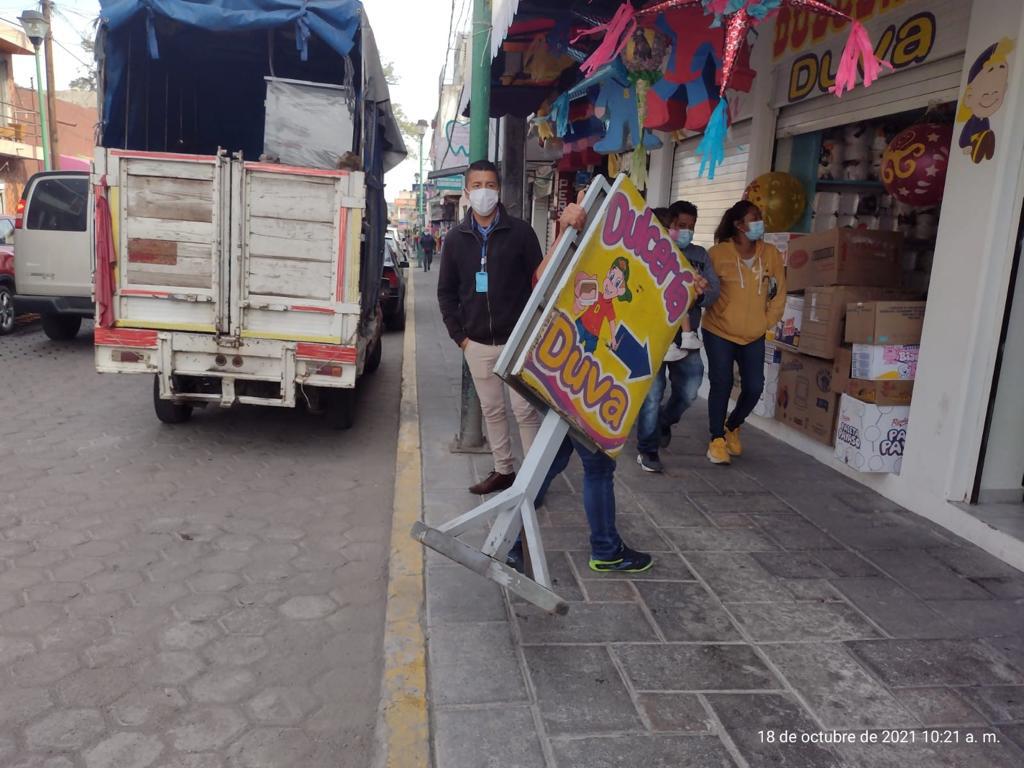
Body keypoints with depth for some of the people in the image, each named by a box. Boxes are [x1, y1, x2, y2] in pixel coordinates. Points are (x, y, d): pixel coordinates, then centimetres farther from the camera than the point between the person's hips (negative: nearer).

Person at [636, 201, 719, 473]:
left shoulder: (700, 255, 13)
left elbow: (714, 292, 6)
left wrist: (702, 293, -18)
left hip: (685, 335, 5)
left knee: (689, 390, 7)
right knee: (652, 392, -3)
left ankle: (665, 421, 38)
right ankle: (647, 449, 11)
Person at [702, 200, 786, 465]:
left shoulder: (771, 254, -3)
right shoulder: (719, 253, -14)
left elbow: (779, 293, 4)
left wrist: (766, 322, 2)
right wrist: (721, 314, -8)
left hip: (754, 337, 3)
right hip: (719, 333, -3)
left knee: (754, 388, 2)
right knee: (721, 385, -3)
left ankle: (732, 427, 29)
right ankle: (717, 439, 13)